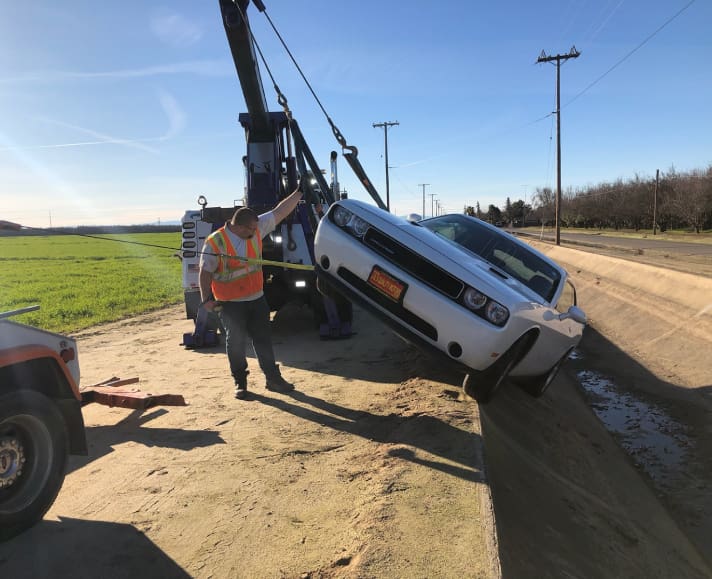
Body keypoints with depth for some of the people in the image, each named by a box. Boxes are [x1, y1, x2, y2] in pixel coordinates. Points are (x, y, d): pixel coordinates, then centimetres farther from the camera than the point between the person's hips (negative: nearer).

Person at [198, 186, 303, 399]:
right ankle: (240, 382, 22)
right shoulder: (215, 242, -16)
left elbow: (280, 212, 2)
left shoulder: (256, 229, -3)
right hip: (230, 304, -5)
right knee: (236, 343, 6)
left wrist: (299, 192, 2)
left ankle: (273, 378, 22)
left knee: (264, 339, 11)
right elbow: (205, 272, -11)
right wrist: (206, 298, -18)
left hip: (257, 299, 5)